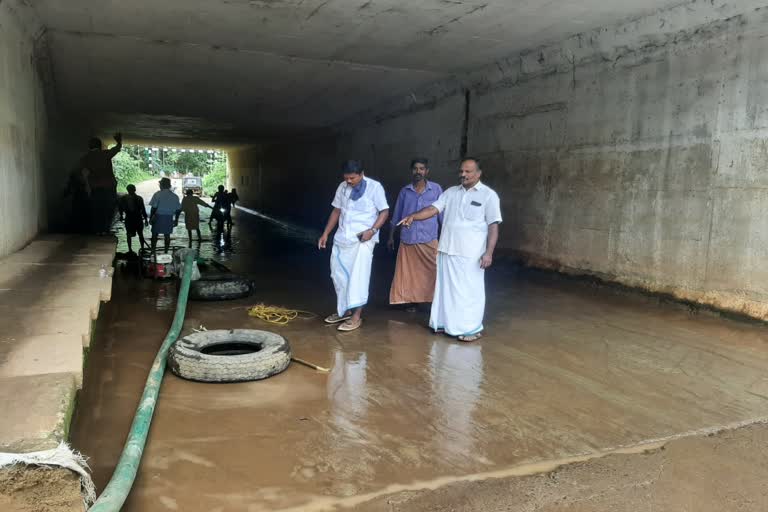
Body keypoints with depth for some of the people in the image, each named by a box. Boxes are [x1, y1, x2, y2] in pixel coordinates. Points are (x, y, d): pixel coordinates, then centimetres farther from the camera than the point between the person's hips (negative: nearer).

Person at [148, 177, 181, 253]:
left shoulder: (158, 194, -9)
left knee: (154, 234, 8)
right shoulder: (175, 196, 3)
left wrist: (150, 218, -3)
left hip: (158, 217, -3)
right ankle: (166, 252, 13)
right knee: (167, 235, 10)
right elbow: (178, 209, 6)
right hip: (169, 218, 3)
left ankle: (153, 252, 10)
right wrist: (176, 220, 14)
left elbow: (154, 208, -12)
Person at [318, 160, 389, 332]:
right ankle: (345, 310, 24)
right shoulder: (342, 187, 9)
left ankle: (356, 316, -5)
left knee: (358, 276, -10)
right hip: (342, 237, 6)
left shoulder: (374, 187, -7)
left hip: (363, 238, -6)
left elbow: (384, 211, -7)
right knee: (339, 274, 9)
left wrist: (372, 230, -20)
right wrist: (325, 234, 13)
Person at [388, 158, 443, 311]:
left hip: (429, 239, -2)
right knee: (409, 273, 8)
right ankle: (412, 302, 22)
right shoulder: (404, 191, 7)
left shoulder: (436, 189, 1)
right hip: (407, 239, 2)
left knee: (434, 272, -3)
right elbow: (396, 215, 13)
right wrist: (391, 237, 15)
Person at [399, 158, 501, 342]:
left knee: (469, 290, 0)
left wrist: (489, 252, -14)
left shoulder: (488, 195, -4)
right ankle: (446, 322, 25)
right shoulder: (451, 192, 10)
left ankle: (472, 328, 11)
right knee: (446, 287, 12)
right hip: (447, 250, 5)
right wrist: (413, 217, -14)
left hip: (470, 253, -5)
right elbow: (434, 209, 3)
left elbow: (493, 226, -6)